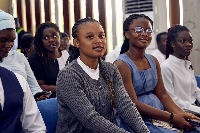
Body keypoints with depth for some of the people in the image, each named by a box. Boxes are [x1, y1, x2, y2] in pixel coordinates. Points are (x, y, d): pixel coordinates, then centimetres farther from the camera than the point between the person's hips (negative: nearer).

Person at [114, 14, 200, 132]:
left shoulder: (153, 61, 12)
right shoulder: (122, 64, -11)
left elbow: (162, 94, 9)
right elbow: (133, 104, -16)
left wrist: (182, 114, -8)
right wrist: (172, 118, -21)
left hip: (161, 113, 7)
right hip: (140, 121, -6)